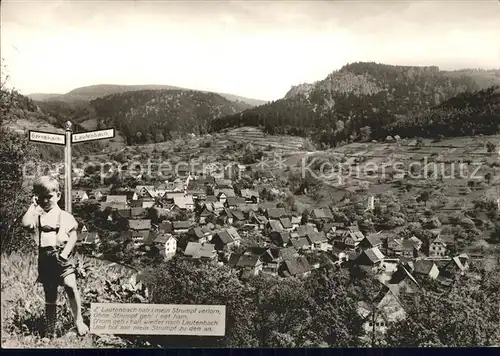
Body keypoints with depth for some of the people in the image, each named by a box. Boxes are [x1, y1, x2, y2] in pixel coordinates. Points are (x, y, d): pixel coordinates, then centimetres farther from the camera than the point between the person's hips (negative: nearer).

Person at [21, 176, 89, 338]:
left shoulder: (65, 216, 2)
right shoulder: (36, 216, 8)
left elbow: (73, 237, -3)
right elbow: (25, 224, -14)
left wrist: (64, 254, -14)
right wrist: (33, 206, -4)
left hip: (61, 256, -3)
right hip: (45, 259, 3)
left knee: (70, 286, -22)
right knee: (50, 295, 12)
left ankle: (79, 321, -8)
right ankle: (50, 330, 24)